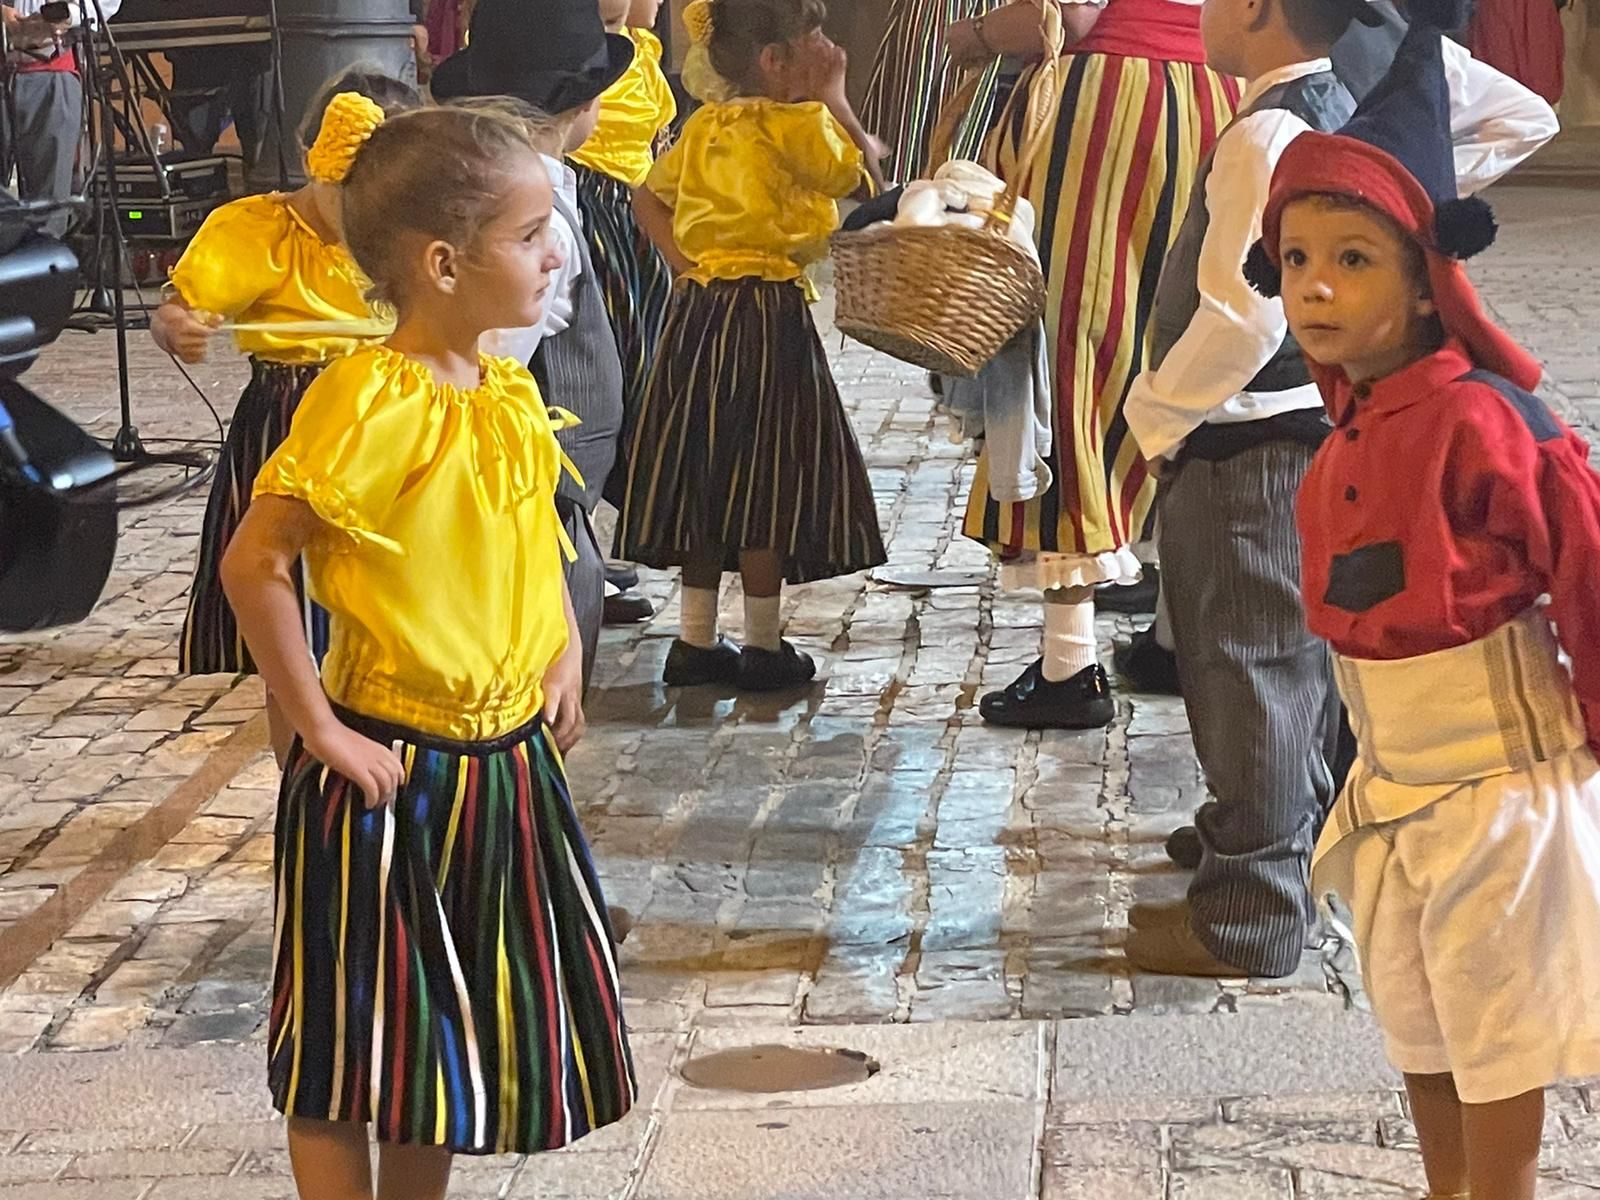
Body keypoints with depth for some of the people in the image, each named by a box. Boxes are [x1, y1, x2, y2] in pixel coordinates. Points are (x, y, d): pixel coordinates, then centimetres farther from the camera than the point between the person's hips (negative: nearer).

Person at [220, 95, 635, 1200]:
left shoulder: (510, 392, 4)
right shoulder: (370, 404, -21)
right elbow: (254, 562, -21)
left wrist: (566, 653, 6)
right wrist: (319, 728, -18)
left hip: (507, 760, 8)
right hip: (391, 767, -8)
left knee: (451, 1034, 18)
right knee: (352, 1045, 5)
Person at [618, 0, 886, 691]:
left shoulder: (703, 126, 10)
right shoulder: (800, 123, -12)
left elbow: (651, 198, 16)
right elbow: (863, 179, -3)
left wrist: (684, 265, 11)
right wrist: (834, 98, 4)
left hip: (698, 308, 7)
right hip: (769, 316, -7)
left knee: (705, 476, 11)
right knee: (768, 478, 0)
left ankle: (696, 641, 16)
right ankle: (763, 648, 5)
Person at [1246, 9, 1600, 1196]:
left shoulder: (1481, 421, -23)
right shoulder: (1354, 416, 1)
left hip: (1498, 793, -8)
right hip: (1392, 790, 8)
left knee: (1498, 1077, 5)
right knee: (1422, 1055, 20)